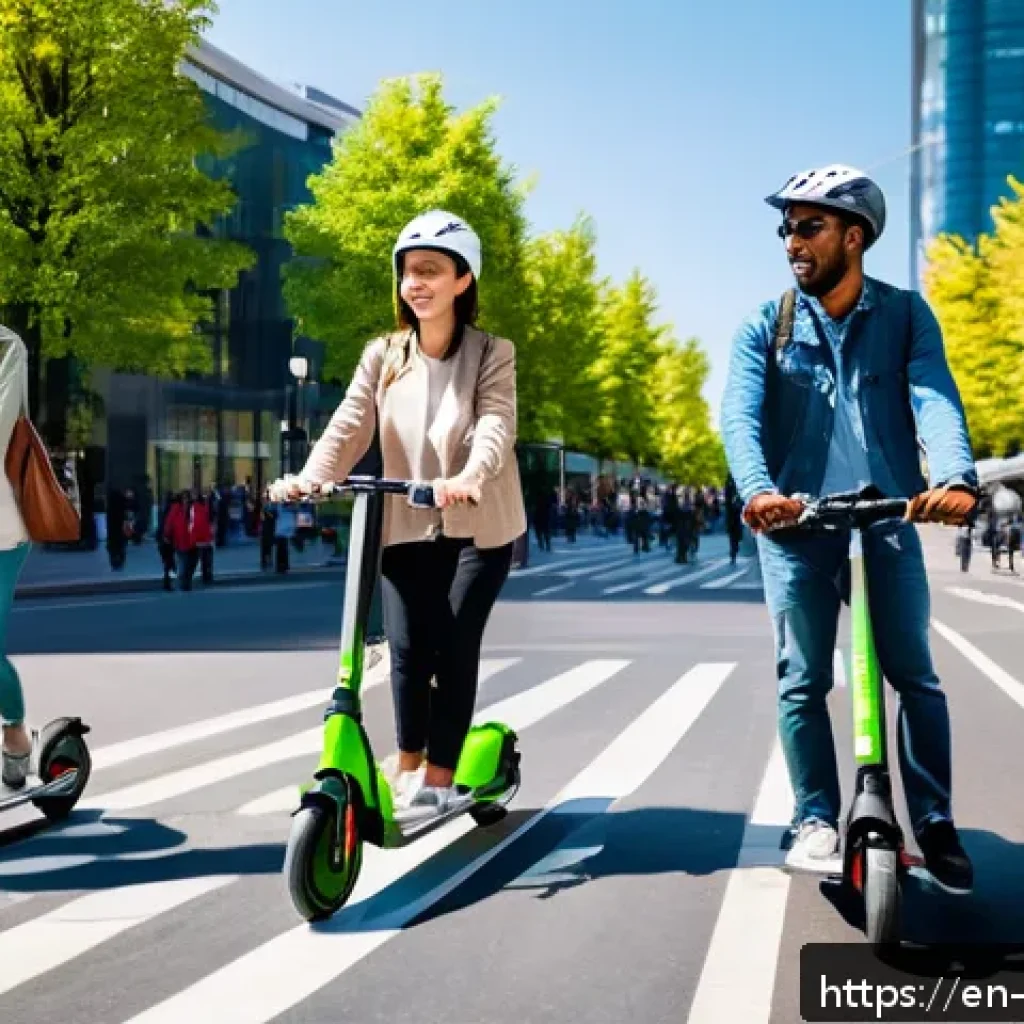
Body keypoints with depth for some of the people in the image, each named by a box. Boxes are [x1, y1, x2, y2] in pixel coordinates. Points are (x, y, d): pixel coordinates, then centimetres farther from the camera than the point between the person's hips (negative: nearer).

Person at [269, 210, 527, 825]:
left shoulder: (492, 354, -4)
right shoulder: (383, 357, 5)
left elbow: (496, 425, -21)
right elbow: (350, 427, -8)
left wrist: (470, 476, -43)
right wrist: (310, 476, -28)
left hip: (477, 526, -2)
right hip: (405, 526, 3)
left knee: (454, 648, -5)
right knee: (408, 651, -3)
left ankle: (437, 780, 6)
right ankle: (408, 770, 16)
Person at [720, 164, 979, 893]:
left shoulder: (905, 315, 4)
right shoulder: (766, 326, 5)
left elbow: (935, 398, -12)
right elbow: (741, 414, -10)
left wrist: (955, 477, -33)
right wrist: (757, 490, -31)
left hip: (888, 516, 0)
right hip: (795, 521, 1)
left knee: (915, 675, 0)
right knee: (802, 680, 1)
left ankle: (936, 826, 11)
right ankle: (817, 820, 13)